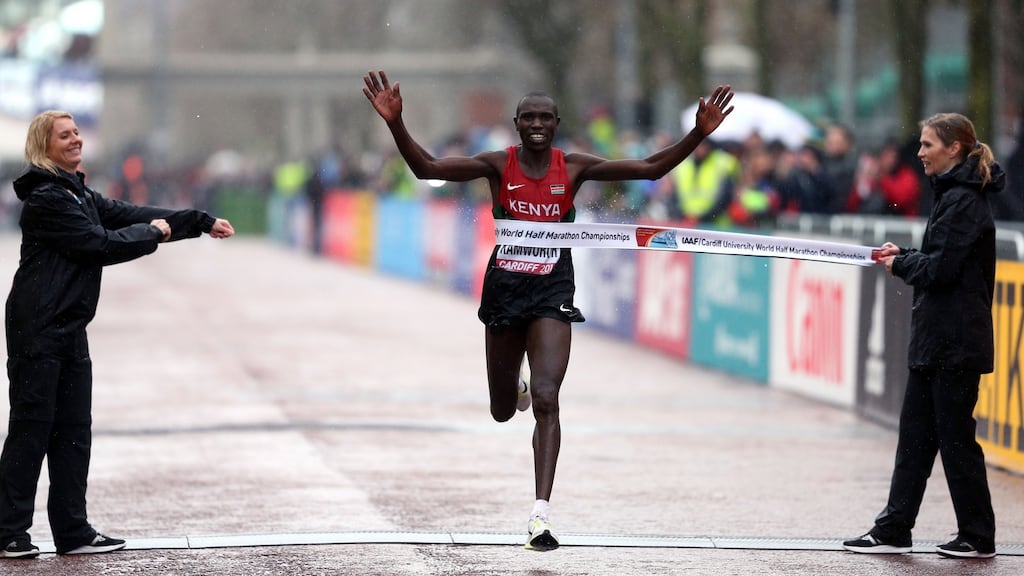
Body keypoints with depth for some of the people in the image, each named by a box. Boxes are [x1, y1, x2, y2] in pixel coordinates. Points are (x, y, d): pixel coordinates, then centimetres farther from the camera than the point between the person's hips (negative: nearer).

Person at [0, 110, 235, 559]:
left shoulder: (78, 195, 16)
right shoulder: (45, 199, -14)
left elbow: (129, 215, 15)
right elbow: (102, 244, -17)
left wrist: (201, 222, 10)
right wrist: (153, 232, -3)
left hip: (69, 329, 9)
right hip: (37, 330, -9)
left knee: (74, 430, 9)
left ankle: (73, 532, 12)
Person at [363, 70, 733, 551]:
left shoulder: (573, 167, -4)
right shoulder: (498, 165, -6)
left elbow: (650, 168, -5)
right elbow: (426, 168, -15)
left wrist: (699, 134, -17)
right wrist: (395, 124, -30)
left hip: (552, 293, -1)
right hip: (504, 289, 1)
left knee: (546, 400, -16)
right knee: (502, 412, 15)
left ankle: (541, 513, -18)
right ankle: (515, 385, 56)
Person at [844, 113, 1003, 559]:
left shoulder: (963, 201, -16)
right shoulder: (954, 195, 15)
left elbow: (941, 269, -20)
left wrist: (901, 264, -4)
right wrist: (905, 255, 6)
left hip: (955, 342, -10)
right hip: (937, 339, 10)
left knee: (955, 437, -2)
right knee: (915, 434, 10)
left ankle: (978, 537, 7)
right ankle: (893, 531, 12)